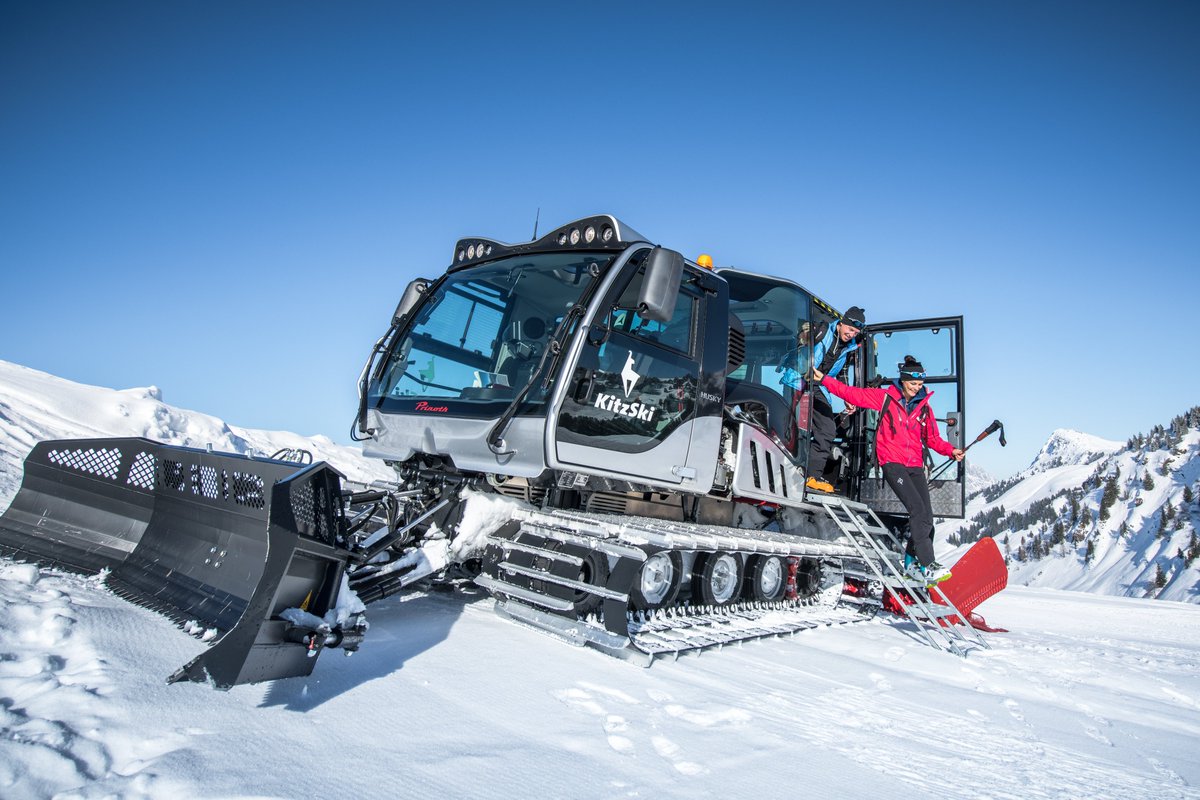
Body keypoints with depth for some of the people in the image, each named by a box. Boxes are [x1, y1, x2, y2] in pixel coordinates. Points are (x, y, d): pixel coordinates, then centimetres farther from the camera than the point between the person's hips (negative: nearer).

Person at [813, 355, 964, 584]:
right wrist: (824, 380, -3)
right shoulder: (886, 397, 2)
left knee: (926, 516, -3)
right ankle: (927, 565, -18)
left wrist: (950, 450, 1)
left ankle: (912, 563, 9)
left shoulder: (924, 406, 14)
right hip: (892, 463, -5)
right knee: (918, 509, -19)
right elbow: (853, 394, 1)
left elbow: (932, 438, 18)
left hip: (915, 466, 5)